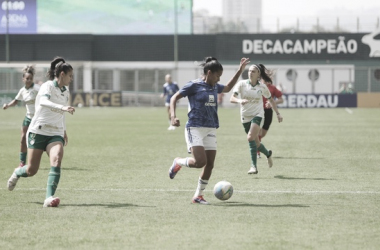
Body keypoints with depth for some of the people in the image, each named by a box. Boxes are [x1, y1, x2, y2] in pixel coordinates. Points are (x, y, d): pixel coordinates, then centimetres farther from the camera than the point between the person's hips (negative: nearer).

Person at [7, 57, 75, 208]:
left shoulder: (66, 91, 13)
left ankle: (49, 198, -31)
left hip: (56, 134, 5)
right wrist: (62, 107, -48)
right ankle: (17, 173, 38)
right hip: (38, 132, -5)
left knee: (56, 160, -24)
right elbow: (43, 102, -33)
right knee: (32, 170, 0)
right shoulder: (48, 86, -10)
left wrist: (64, 131, 33)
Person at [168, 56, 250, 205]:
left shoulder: (215, 87, 14)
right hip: (195, 129, -7)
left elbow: (228, 88, 35)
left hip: (211, 130, 7)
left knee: (210, 164, 1)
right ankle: (178, 163, 10)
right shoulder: (194, 85, -6)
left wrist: (240, 70, 30)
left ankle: (198, 196, 11)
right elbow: (175, 98, -3)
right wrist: (173, 116, -17)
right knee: (200, 161, -20)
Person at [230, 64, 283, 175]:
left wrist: (278, 113, 15)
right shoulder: (242, 84, -7)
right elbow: (232, 98, -18)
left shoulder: (262, 87, -4)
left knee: (250, 137, -25)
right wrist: (240, 101, -39)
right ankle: (268, 154, 44)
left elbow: (271, 100, 13)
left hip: (257, 115, -2)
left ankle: (254, 166, -21)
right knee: (256, 143, 10)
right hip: (245, 116, 2)